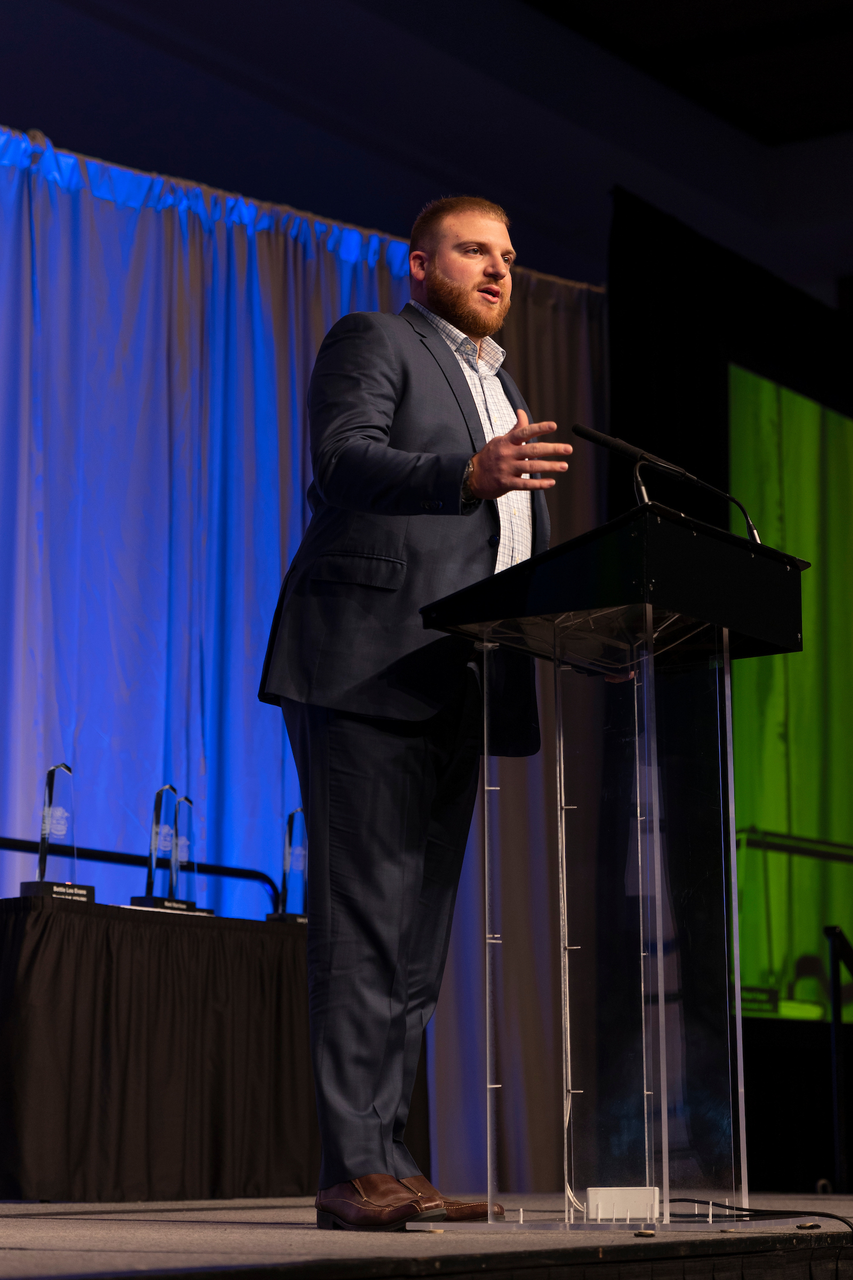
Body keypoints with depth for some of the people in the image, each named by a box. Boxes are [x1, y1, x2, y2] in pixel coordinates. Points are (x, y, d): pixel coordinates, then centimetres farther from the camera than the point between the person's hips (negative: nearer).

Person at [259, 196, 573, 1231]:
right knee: (364, 920, -12)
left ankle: (390, 1163, 8)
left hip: (458, 688, 8)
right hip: (370, 670, -8)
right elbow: (346, 461, -13)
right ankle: (354, 1170, -13)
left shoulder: (500, 386, 29)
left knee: (419, 932, 6)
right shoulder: (372, 341, 5)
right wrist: (469, 475, -29)